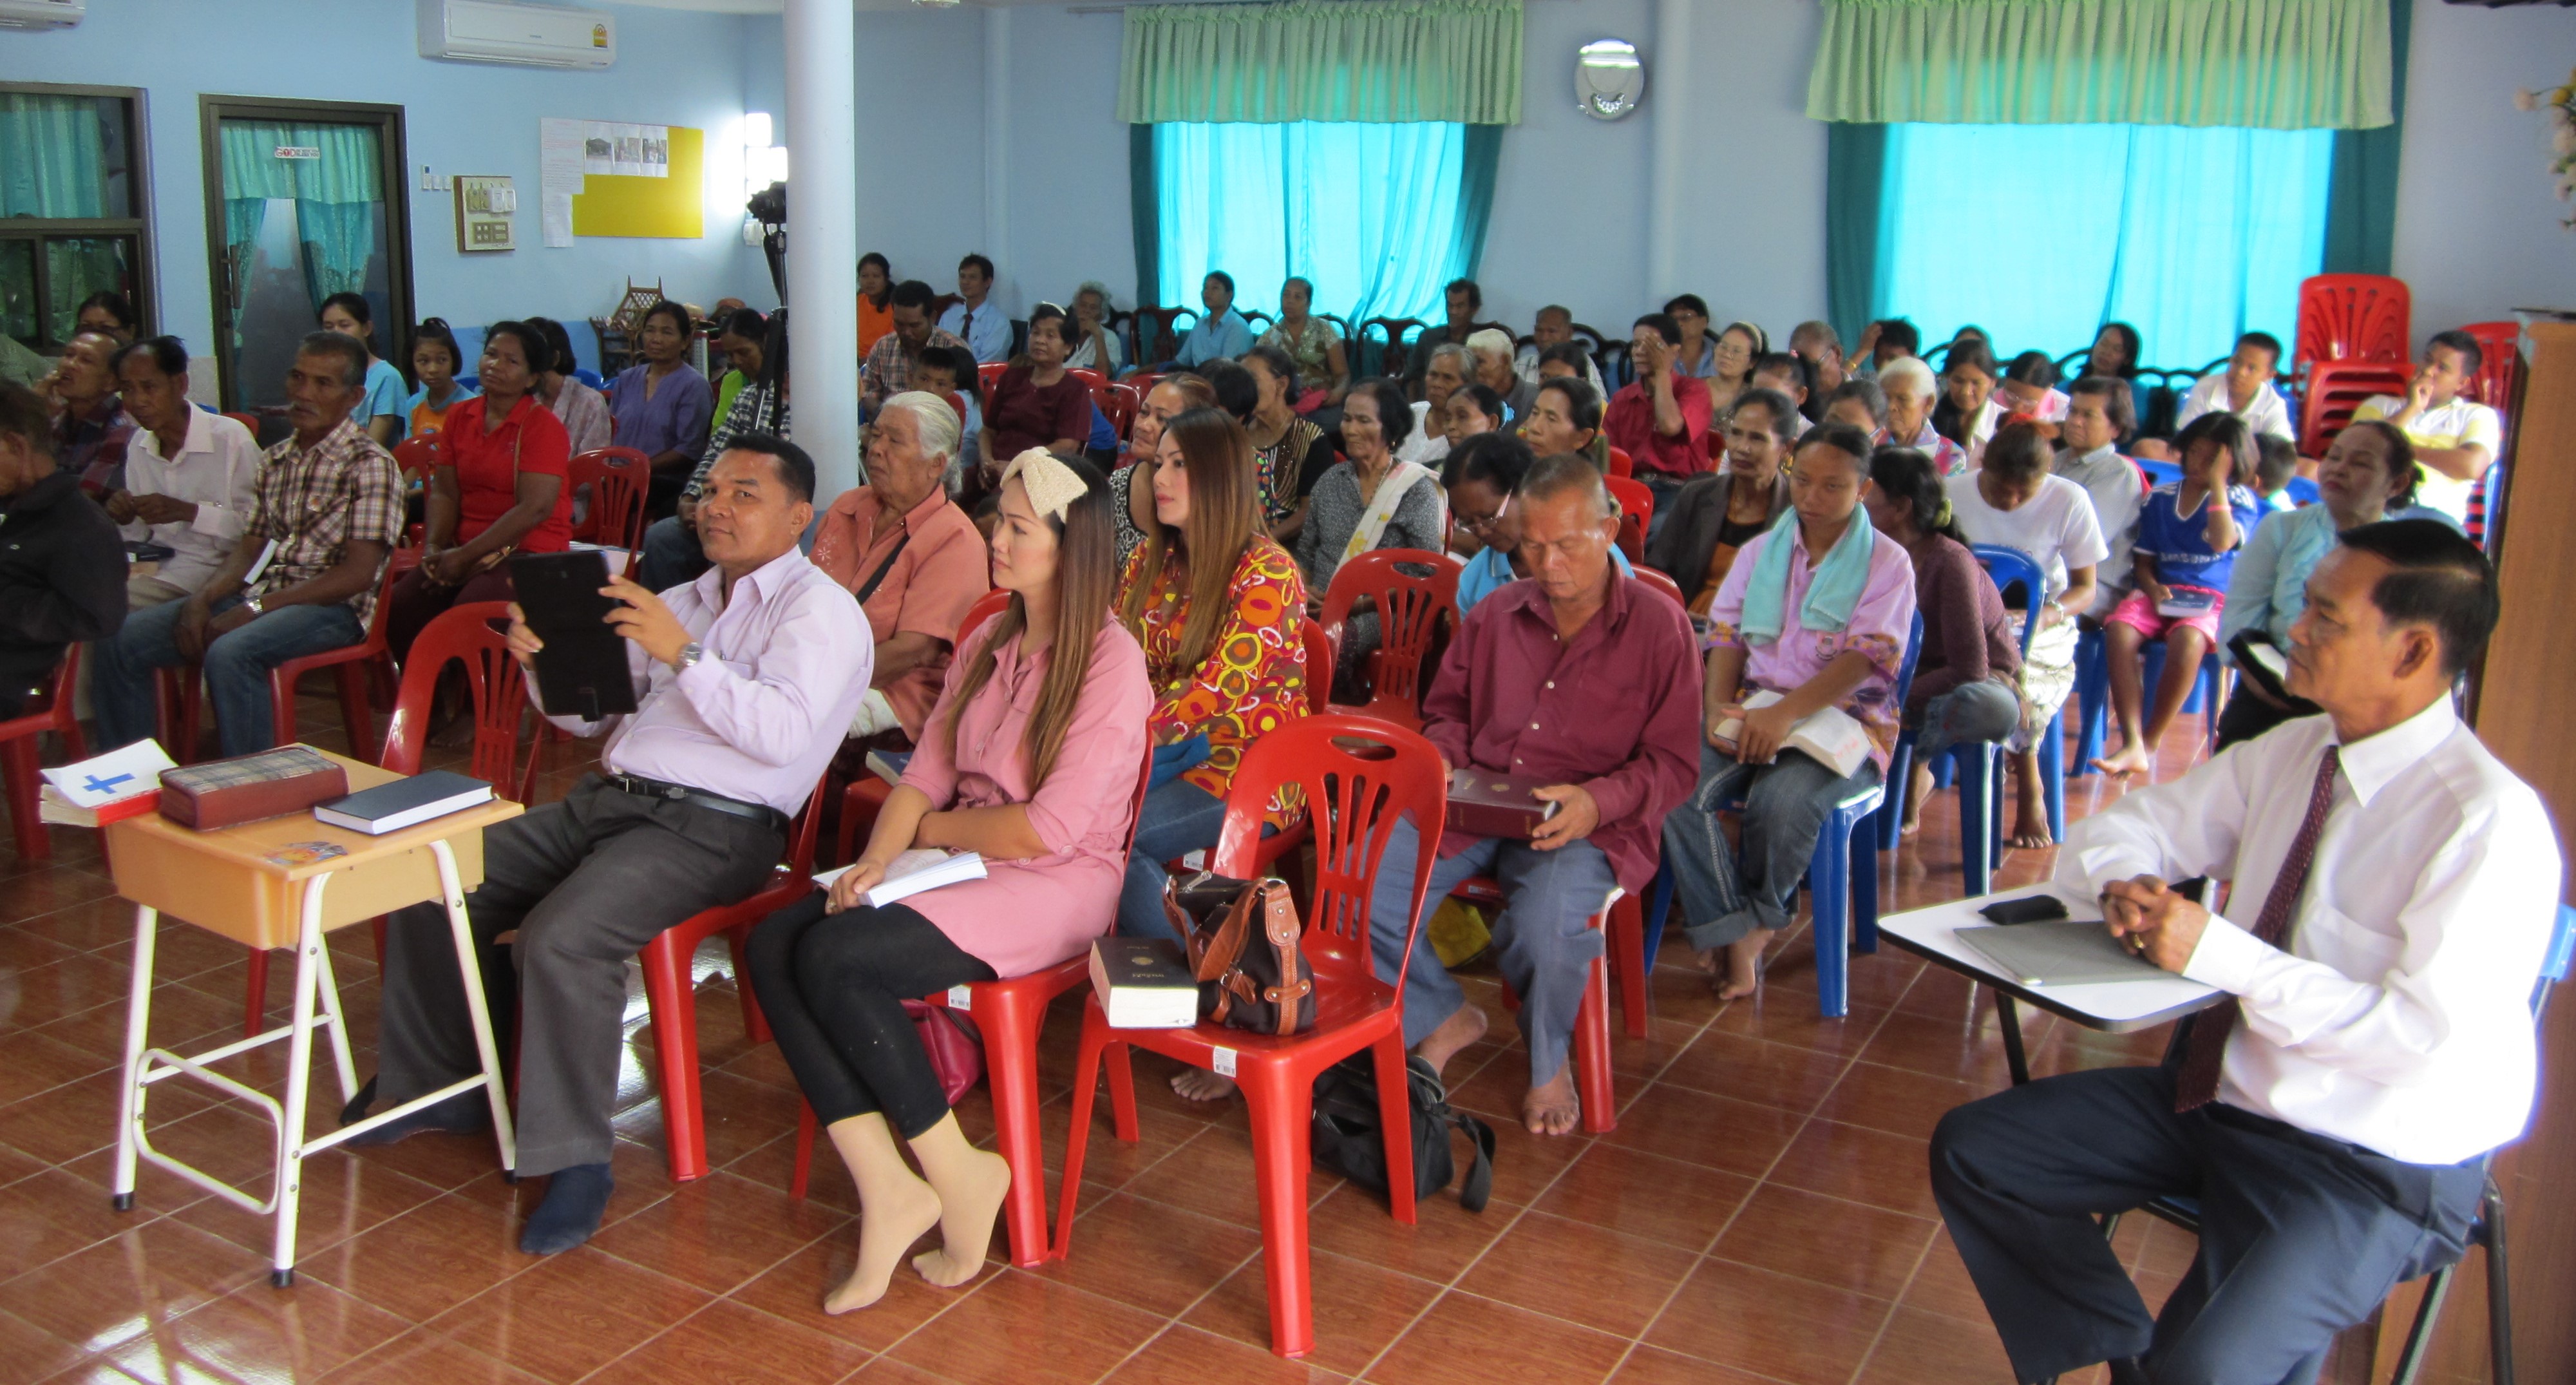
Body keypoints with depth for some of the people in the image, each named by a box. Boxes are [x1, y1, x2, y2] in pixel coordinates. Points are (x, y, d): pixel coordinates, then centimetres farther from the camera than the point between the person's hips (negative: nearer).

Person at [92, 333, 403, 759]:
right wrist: (202, 599, -5)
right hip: (260, 593, 8)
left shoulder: (370, 465, -8)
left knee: (229, 653, -35)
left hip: (332, 606, -8)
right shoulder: (276, 461, 16)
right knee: (120, 638, -5)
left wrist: (253, 609, -17)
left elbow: (358, 574, -15)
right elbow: (249, 549, 16)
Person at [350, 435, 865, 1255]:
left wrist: (682, 655, -25)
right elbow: (588, 712, 25)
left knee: (561, 939, -30)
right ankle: (437, 1087, 17)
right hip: (605, 798, 9)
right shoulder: (682, 602, 23)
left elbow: (783, 733, -20)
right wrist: (543, 662, 4)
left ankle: (574, 1159, -15)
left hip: (710, 826, -8)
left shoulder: (819, 611, -3)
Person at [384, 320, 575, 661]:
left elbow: (534, 508, -16)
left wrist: (465, 556, -16)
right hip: (463, 551, 6)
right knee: (397, 609, -18)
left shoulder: (543, 426, -7)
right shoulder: (460, 417, 13)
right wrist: (433, 548, -7)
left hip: (528, 550, -6)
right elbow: (444, 492, 12)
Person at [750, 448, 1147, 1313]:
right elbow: (925, 775, 10)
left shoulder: (1111, 662, -12)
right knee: (775, 944, -15)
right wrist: (877, 860, -9)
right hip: (965, 867, 8)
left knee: (838, 959, -26)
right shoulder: (990, 644, 14)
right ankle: (887, 1191, -17)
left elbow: (1050, 830, -18)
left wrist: (937, 829, -4)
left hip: (1058, 886, -8)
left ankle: (958, 1175, -10)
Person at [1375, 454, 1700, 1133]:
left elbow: (1672, 763, -2)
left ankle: (1548, 1058, 1)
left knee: (1546, 923, -35)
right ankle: (1444, 1018, 9)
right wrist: (1439, 766, 1)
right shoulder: (1495, 613, 12)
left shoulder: (1659, 625, 0)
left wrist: (1597, 802, -20)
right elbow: (1447, 711, 24)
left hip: (1587, 823, -4)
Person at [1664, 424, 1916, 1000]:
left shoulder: (1887, 562, 3)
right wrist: (1718, 704, -13)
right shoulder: (1760, 551, 16)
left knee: (1783, 799, -35)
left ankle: (1760, 920, -6)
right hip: (1753, 710, 4)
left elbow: (1866, 657, -11)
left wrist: (1787, 713, -25)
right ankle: (1734, 937, -21)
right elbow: (1727, 637, 9)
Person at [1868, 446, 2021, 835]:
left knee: (1992, 709, -41)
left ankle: (1916, 763, -11)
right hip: (1918, 680, 5)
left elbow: (1970, 669, -24)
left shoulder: (1950, 561, -22)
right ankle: (1916, 775, -2)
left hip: (1982, 684, -5)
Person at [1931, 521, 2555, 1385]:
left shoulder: (2491, 824, -20)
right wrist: (2125, 883, -12)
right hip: (2224, 1090, 8)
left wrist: (2216, 951, -24)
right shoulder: (2292, 752, 3)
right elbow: (2129, 826, 12)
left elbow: (2423, 1035, -26)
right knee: (1971, 1152, 1)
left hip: (2376, 1162, -8)